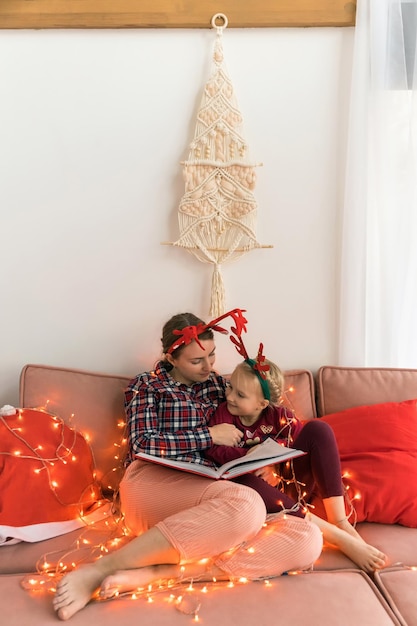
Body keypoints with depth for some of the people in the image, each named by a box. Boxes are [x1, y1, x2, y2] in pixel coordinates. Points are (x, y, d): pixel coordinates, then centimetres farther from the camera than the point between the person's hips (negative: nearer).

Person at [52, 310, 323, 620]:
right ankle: (101, 569, -29)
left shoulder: (218, 385, 21)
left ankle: (152, 573, -30)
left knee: (308, 539, -23)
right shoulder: (147, 385, 10)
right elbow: (142, 445, -4)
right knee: (246, 502, -37)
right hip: (154, 484, -5)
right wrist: (209, 435, -7)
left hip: (210, 499, 5)